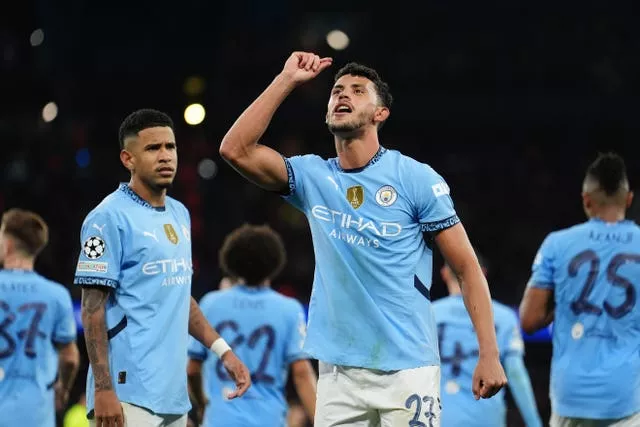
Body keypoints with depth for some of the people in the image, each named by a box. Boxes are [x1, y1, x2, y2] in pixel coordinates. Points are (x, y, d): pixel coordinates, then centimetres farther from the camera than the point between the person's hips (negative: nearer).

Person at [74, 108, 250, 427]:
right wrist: (104, 390, -18)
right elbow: (93, 309, -11)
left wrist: (222, 350, 14)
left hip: (175, 397, 8)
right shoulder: (110, 217, -8)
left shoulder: (179, 214, 16)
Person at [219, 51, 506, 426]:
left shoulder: (416, 178, -3)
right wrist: (287, 80, -2)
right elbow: (236, 149, -4)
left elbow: (468, 268, -3)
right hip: (338, 371, 4)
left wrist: (489, 355, -11)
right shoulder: (313, 177, 8)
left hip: (408, 368, -4)